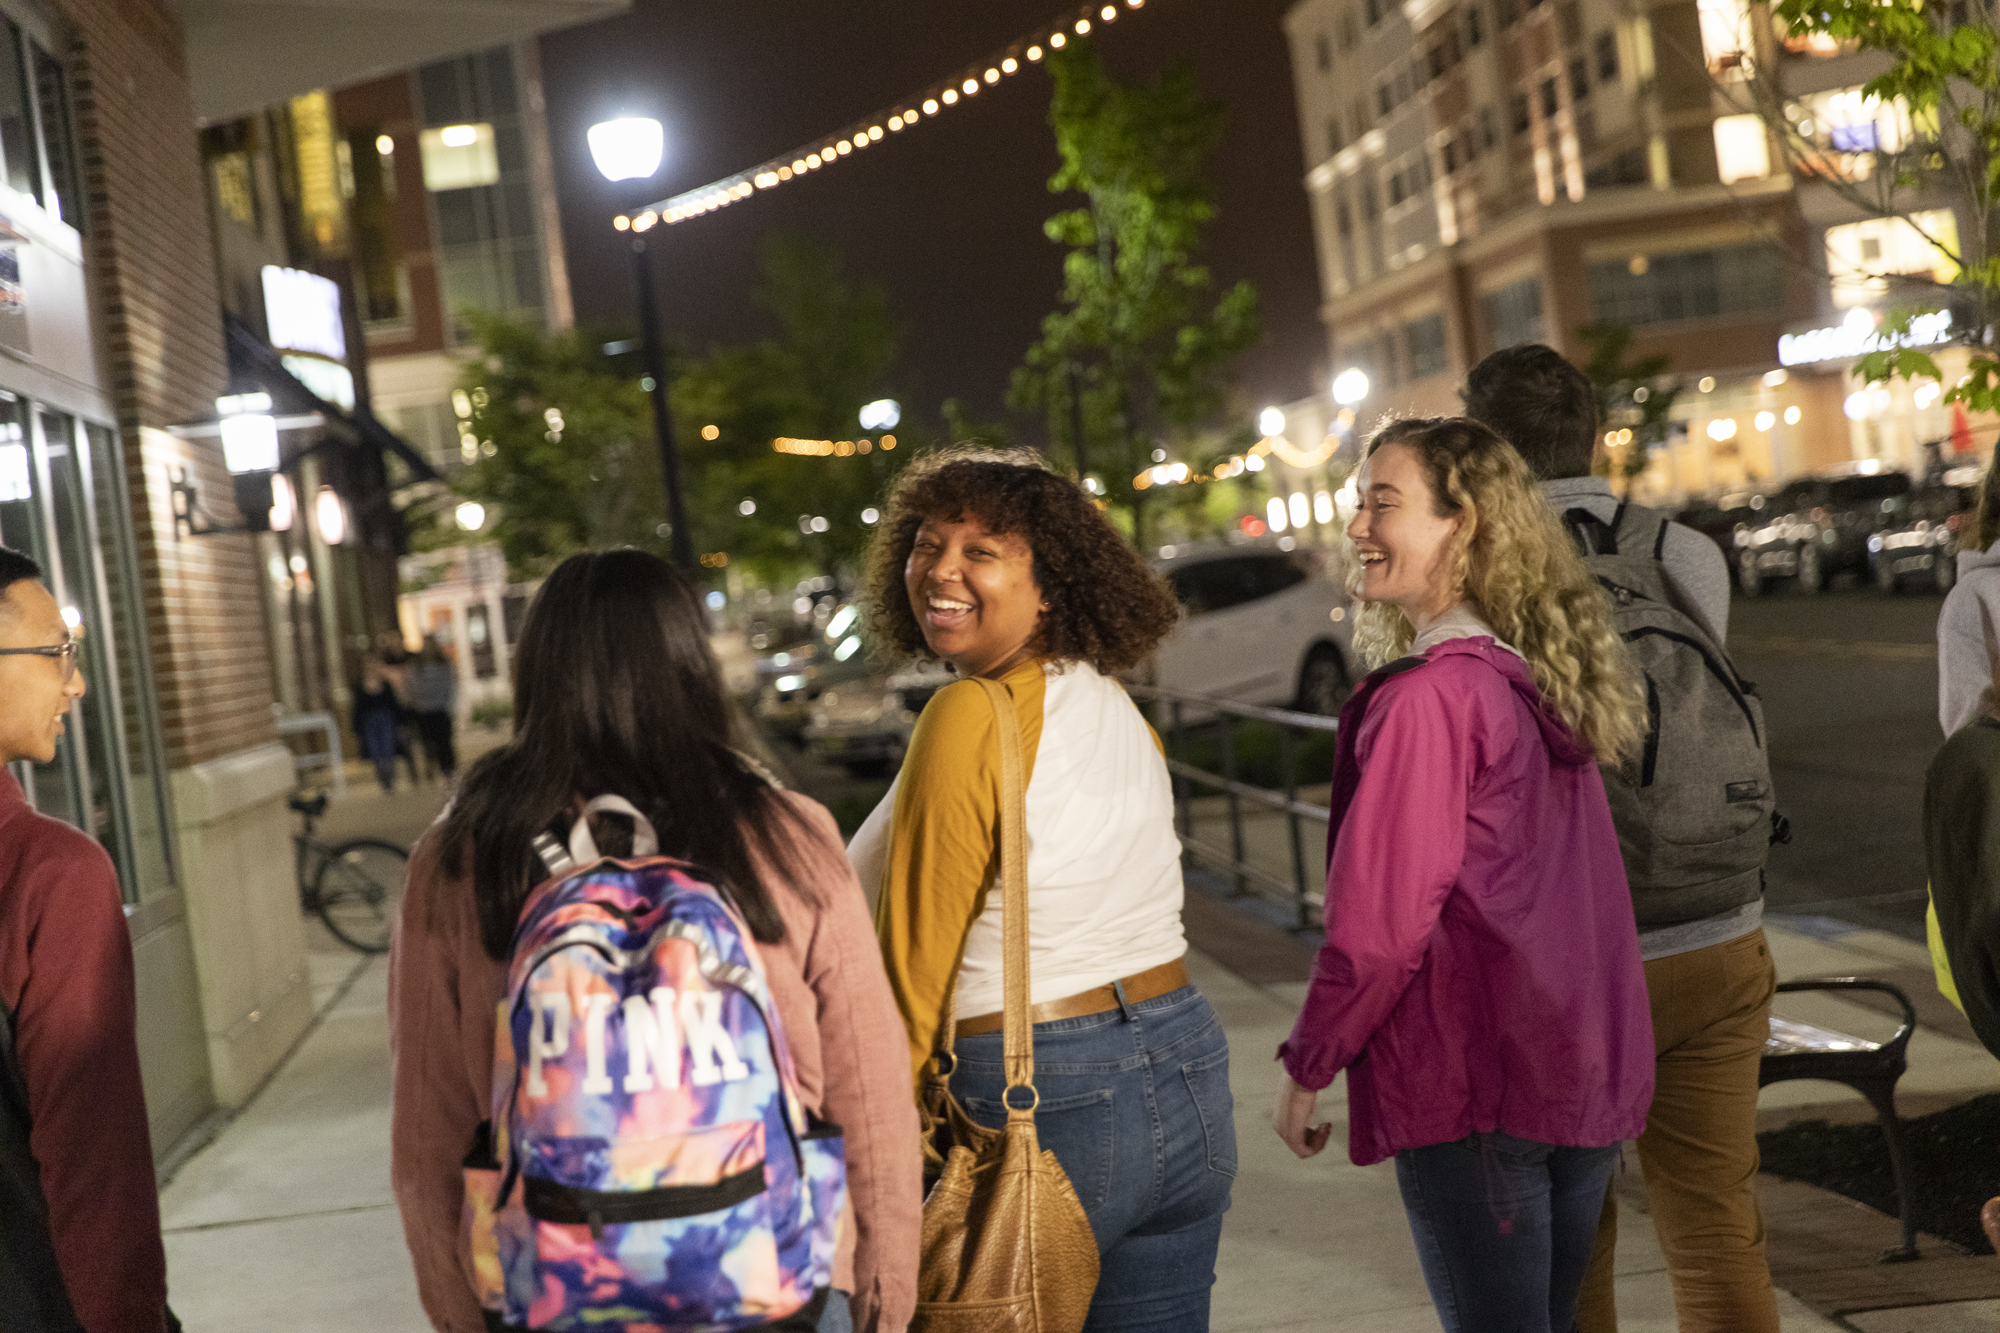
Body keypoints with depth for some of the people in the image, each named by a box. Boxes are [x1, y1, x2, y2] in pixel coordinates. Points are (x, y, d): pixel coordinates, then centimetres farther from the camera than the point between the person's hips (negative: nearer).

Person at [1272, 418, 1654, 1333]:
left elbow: (1381, 921, -17)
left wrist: (1306, 1067, -6)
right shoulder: (1549, 682, 9)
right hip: (1589, 1076, 8)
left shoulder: (1428, 695, -17)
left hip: (1475, 1091, -8)